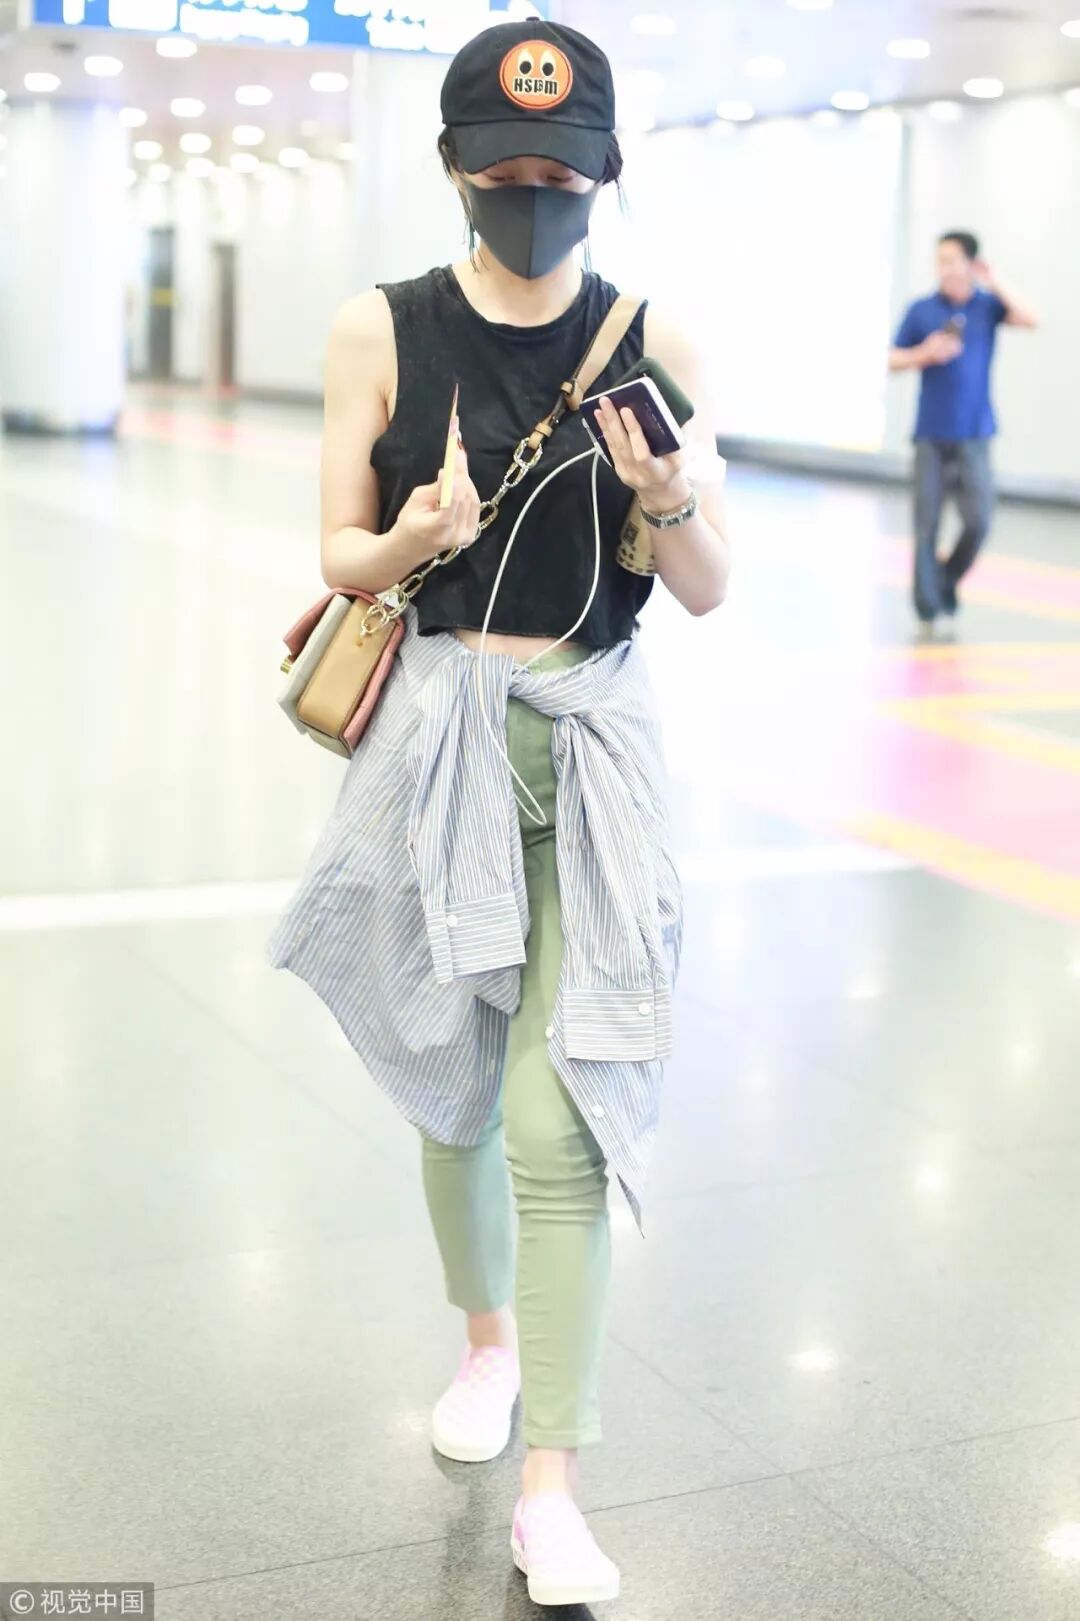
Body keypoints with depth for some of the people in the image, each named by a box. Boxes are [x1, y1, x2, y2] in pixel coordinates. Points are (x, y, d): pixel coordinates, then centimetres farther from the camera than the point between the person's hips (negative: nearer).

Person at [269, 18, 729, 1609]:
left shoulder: (655, 342, -1)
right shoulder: (383, 331, -2)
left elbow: (710, 593, 0)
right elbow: (340, 557, 1)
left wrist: (672, 501, -21)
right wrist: (415, 538, -20)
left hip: (594, 744, -1)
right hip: (432, 737, 1)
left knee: (558, 1118, -7)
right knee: (451, 1076, 14)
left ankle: (552, 1490, 3)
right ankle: (488, 1335, 42)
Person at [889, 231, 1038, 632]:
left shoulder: (988, 305, 5)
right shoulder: (921, 310, 4)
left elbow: (1029, 320, -12)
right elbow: (893, 361, 7)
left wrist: (995, 283, -15)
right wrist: (925, 354, -11)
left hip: (974, 433, 0)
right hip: (931, 434, 0)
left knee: (978, 519, -5)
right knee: (927, 521, -3)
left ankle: (948, 581, 20)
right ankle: (927, 607, 5)